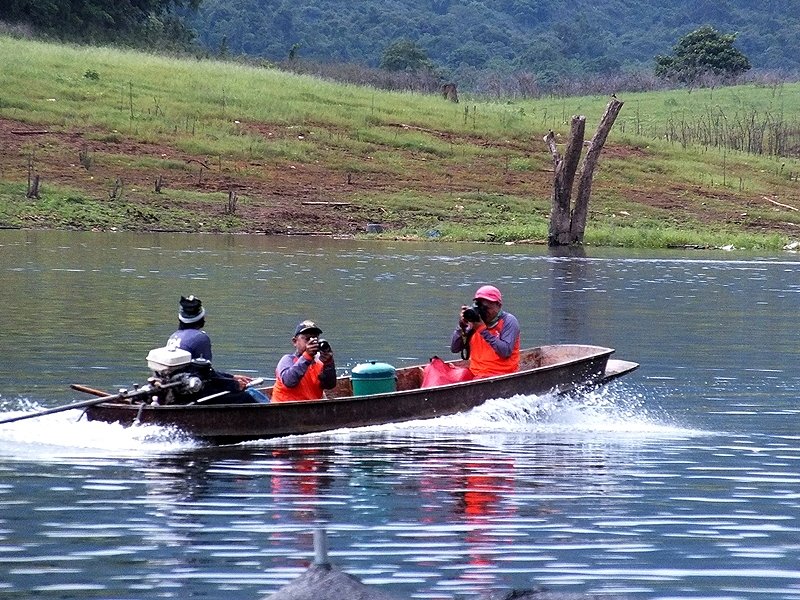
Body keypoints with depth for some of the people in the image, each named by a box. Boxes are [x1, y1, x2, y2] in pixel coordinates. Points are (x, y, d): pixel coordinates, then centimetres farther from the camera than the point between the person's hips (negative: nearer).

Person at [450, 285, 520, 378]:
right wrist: (462, 327, -6)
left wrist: (484, 331, -16)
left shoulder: (509, 321, -3)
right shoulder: (474, 322, 12)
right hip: (475, 373, 5)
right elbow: (454, 349, 9)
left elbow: (506, 352, -17)